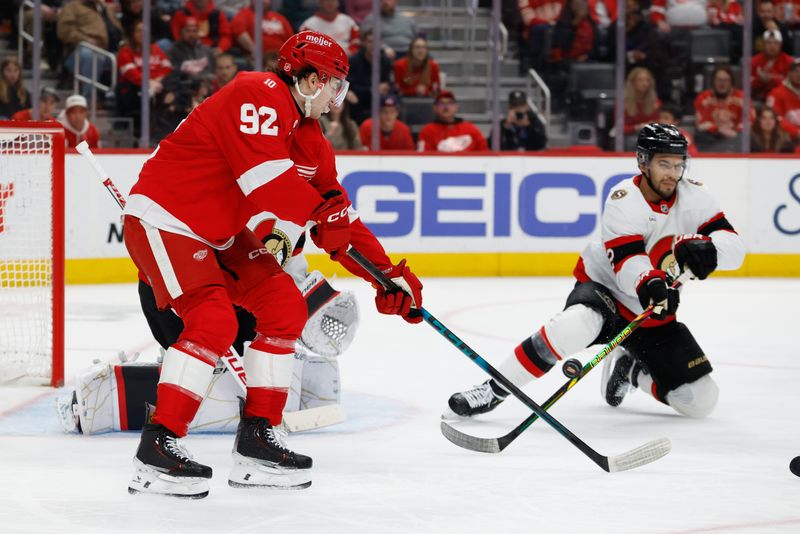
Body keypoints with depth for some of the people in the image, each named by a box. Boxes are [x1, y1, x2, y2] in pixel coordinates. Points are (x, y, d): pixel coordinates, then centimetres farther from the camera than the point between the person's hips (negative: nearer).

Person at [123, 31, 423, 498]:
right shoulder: (257, 95, -21)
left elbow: (335, 217, 9)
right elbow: (267, 180, -34)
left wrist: (388, 273, 2)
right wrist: (324, 210, -26)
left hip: (218, 232, 10)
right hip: (163, 220, -10)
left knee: (285, 306, 5)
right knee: (213, 320, -24)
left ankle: (258, 438, 9)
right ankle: (158, 446, -20)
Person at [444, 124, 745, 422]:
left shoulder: (694, 196, -7)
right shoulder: (624, 199, -20)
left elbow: (734, 247, -14)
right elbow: (627, 262, -31)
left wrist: (705, 249, -36)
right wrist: (647, 284, -54)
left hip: (654, 317, 5)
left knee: (700, 401, -3)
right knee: (575, 325, -41)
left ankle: (628, 368, 23)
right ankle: (494, 390, -30)